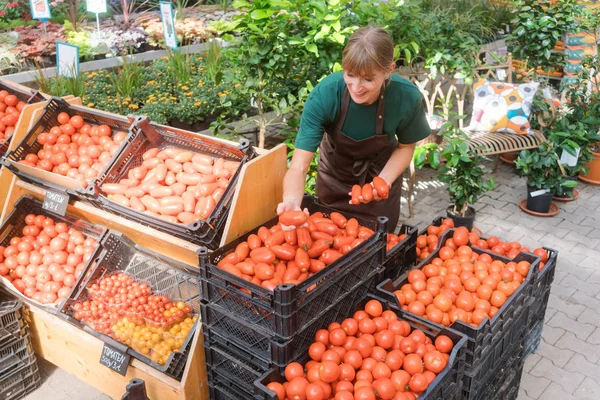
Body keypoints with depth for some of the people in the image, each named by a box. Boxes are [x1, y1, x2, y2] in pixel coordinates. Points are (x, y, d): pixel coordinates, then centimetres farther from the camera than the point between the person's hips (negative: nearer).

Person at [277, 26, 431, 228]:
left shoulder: (407, 97, -30)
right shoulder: (324, 95, -34)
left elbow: (406, 146, -10)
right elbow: (298, 166, -35)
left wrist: (384, 181, -28)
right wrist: (291, 201, -56)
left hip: (382, 171, 0)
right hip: (335, 177, 0)